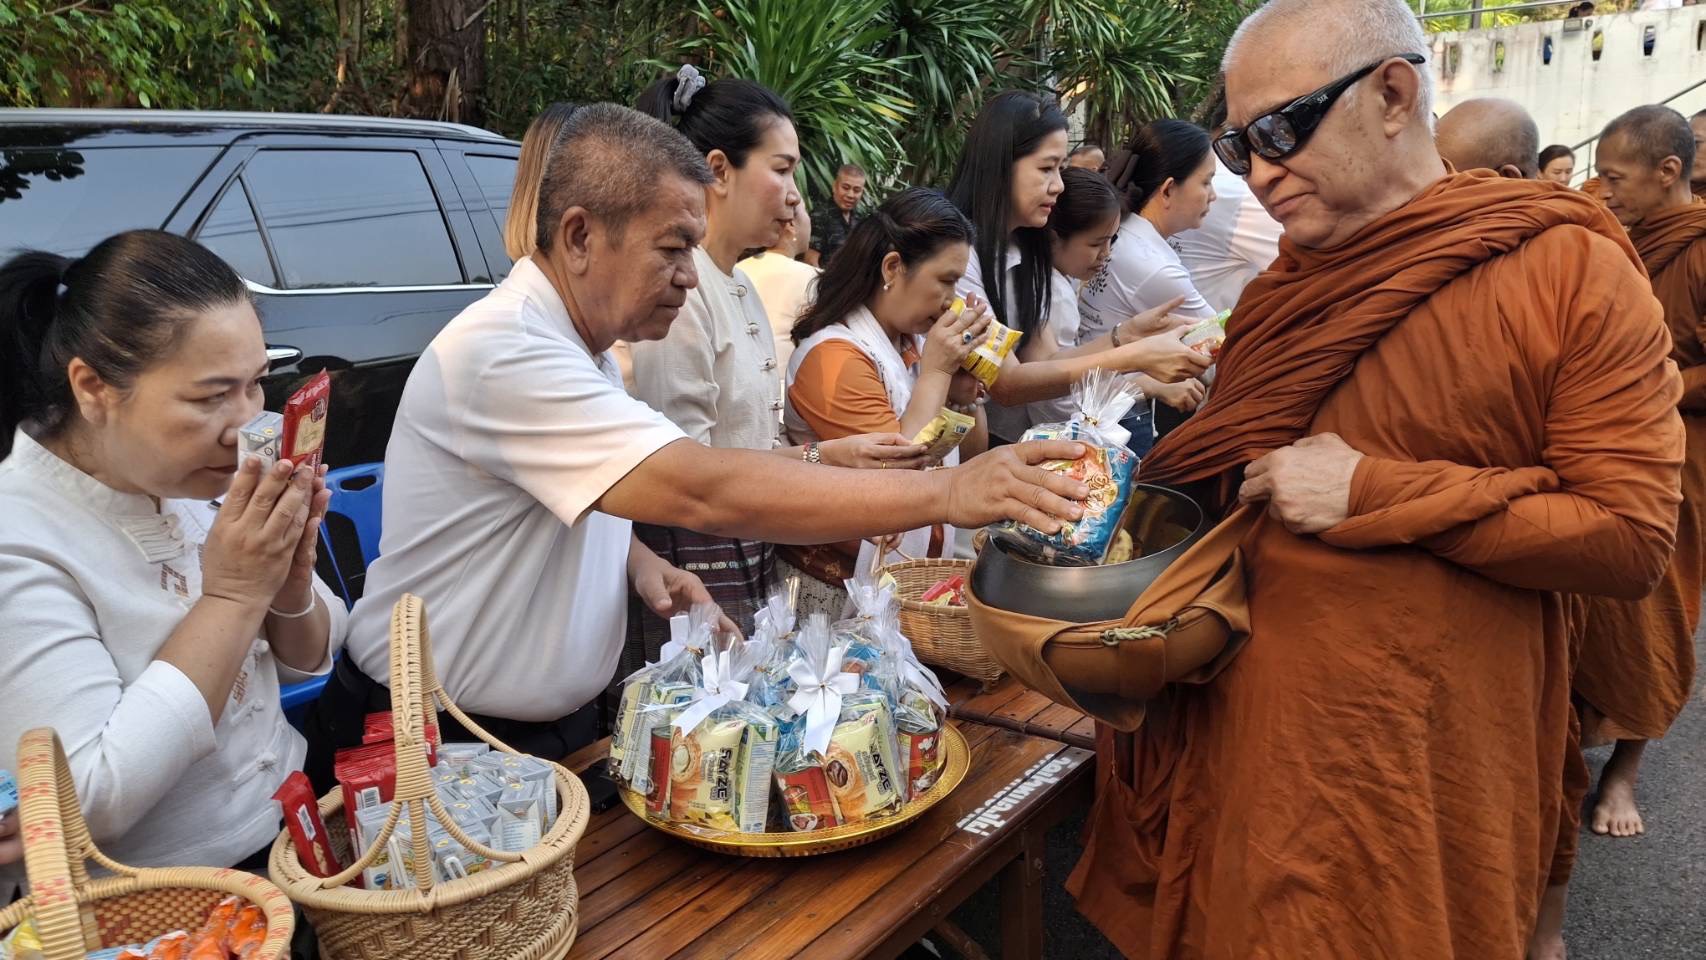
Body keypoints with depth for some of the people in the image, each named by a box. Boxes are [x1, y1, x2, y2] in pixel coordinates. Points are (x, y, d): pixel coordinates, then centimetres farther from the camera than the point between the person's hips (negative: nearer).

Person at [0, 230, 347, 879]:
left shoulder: (193, 474, -2)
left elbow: (306, 661, 8)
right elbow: (86, 801, -23)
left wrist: (289, 581, -14)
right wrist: (233, 596, -24)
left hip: (297, 829, 6)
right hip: (151, 912, -5)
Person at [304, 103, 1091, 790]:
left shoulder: (576, 344, 4)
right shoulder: (501, 354, -28)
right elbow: (705, 493, -36)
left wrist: (636, 560, -4)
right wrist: (947, 492, -35)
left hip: (554, 728, 8)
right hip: (442, 752, -8)